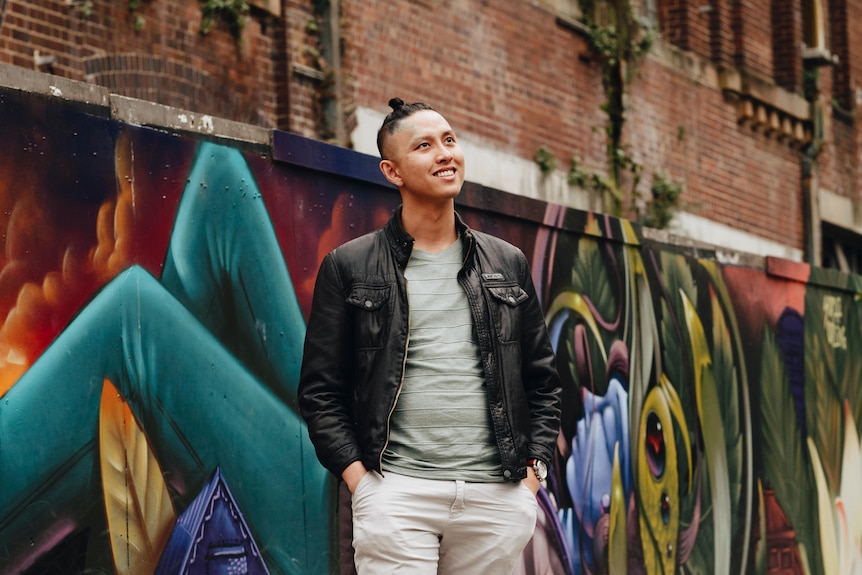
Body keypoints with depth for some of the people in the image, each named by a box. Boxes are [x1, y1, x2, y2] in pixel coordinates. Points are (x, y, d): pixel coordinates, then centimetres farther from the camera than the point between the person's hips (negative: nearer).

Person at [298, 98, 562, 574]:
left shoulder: (507, 265, 14)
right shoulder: (349, 267, 5)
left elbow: (543, 382, 17)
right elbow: (320, 389, 4)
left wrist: (532, 472, 5)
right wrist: (357, 477, -6)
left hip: (497, 495, 3)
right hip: (396, 494, -3)